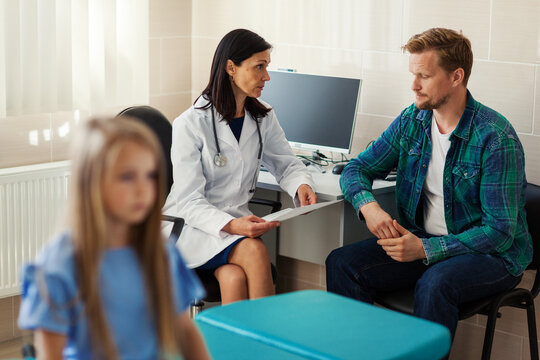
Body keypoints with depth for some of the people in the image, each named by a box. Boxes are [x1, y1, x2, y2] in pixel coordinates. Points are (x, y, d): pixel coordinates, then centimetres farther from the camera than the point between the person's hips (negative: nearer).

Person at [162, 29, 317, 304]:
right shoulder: (190, 124, -11)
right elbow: (189, 201, -14)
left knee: (235, 278, -30)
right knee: (254, 251, -32)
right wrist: (230, 226, -33)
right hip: (192, 227, -4)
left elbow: (286, 164, 18)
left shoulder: (263, 118, 7)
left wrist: (302, 185, -7)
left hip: (236, 221, 4)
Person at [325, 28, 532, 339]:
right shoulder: (412, 121, 2)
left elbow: (500, 231, -20)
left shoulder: (496, 138, -18)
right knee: (342, 264, -15)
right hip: (422, 240, 6)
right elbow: (357, 169, 7)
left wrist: (426, 249, -28)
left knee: (434, 283, -37)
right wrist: (368, 205, -17)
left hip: (492, 254, -6)